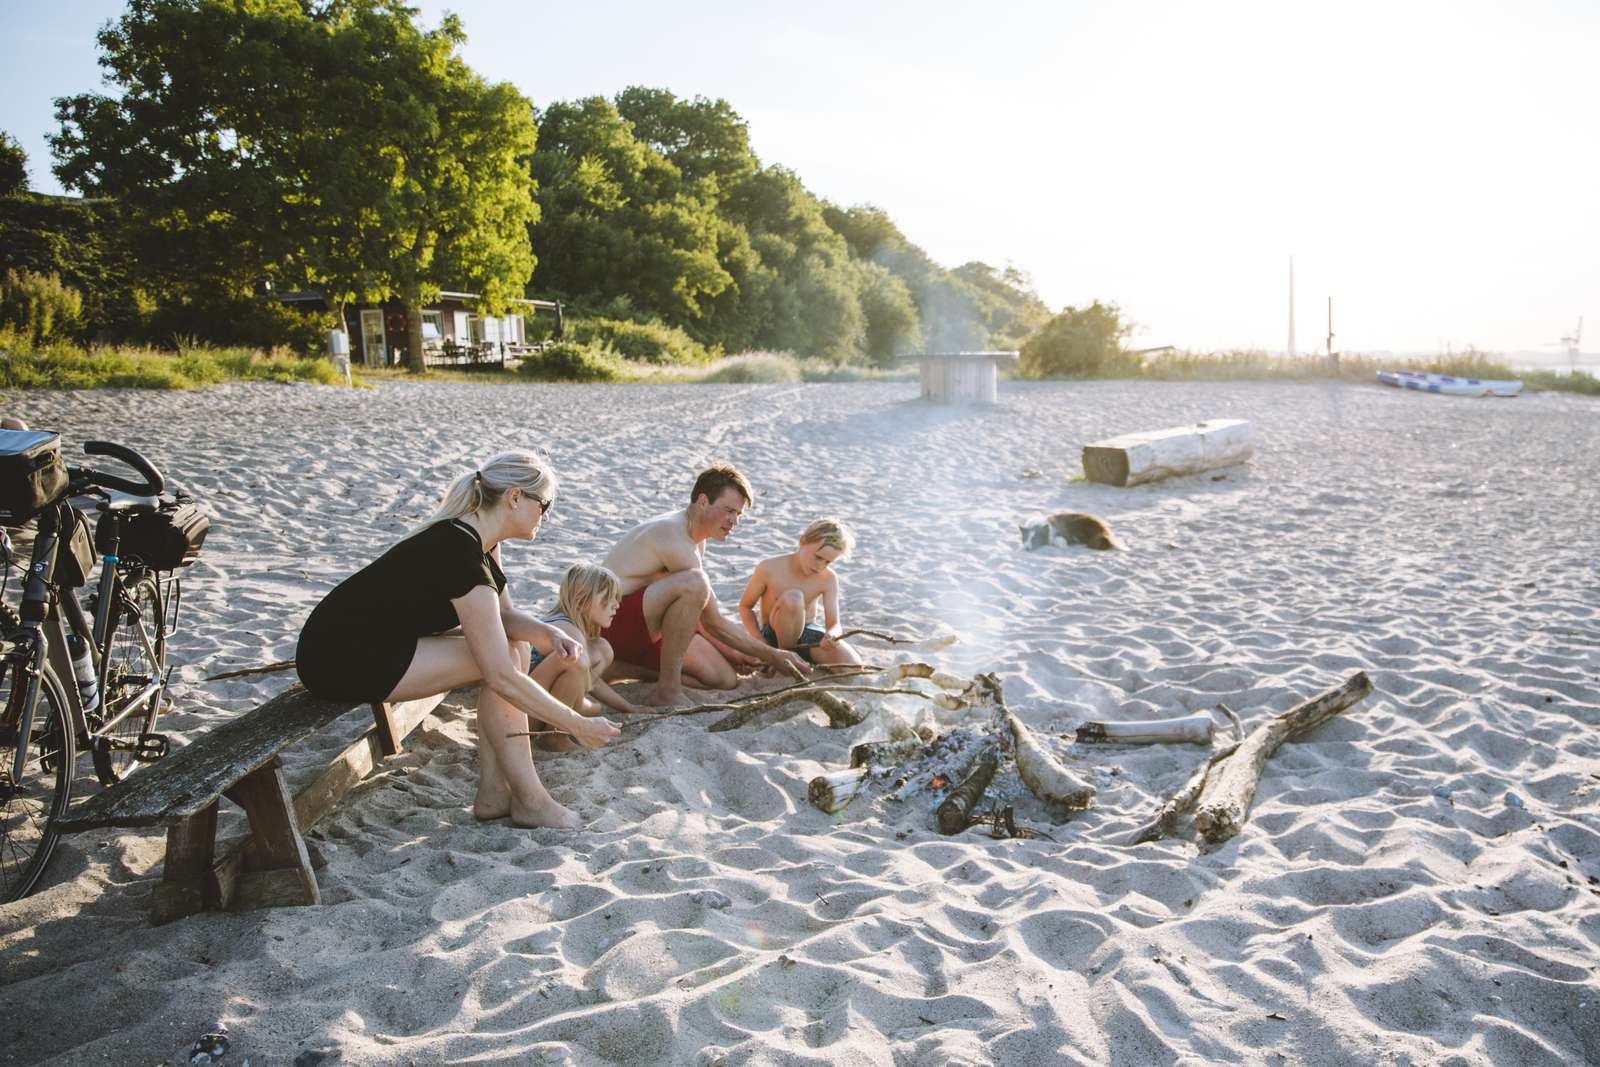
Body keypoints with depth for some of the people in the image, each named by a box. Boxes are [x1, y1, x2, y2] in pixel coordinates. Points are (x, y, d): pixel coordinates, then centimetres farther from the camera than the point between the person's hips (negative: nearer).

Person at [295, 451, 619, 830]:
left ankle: (493, 792, 3)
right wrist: (577, 725, -22)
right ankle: (529, 800, -5)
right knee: (504, 660, -15)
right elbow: (502, 677, -28)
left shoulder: (475, 538, 3)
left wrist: (548, 633, -13)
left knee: (511, 646, 2)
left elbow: (503, 616, 9)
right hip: (339, 662, -10)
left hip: (378, 643, 10)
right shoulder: (462, 556, -26)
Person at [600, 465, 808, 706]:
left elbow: (701, 616, 15)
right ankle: (667, 691, -26)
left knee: (725, 679, -2)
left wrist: (740, 655, 6)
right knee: (693, 584, -34)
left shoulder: (695, 538, 11)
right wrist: (772, 655, -14)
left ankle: (623, 666, 5)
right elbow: (714, 623, -19)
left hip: (645, 627, 10)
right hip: (612, 623, -10)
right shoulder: (674, 538, -21)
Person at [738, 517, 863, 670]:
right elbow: (745, 607, -6)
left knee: (852, 665, -23)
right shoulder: (769, 568, -17)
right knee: (792, 598, -36)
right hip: (774, 637, -3)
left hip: (806, 634, 3)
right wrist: (761, 643, -19)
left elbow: (834, 623, -15)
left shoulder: (828, 579, -10)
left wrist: (831, 635, -41)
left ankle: (801, 657, 3)